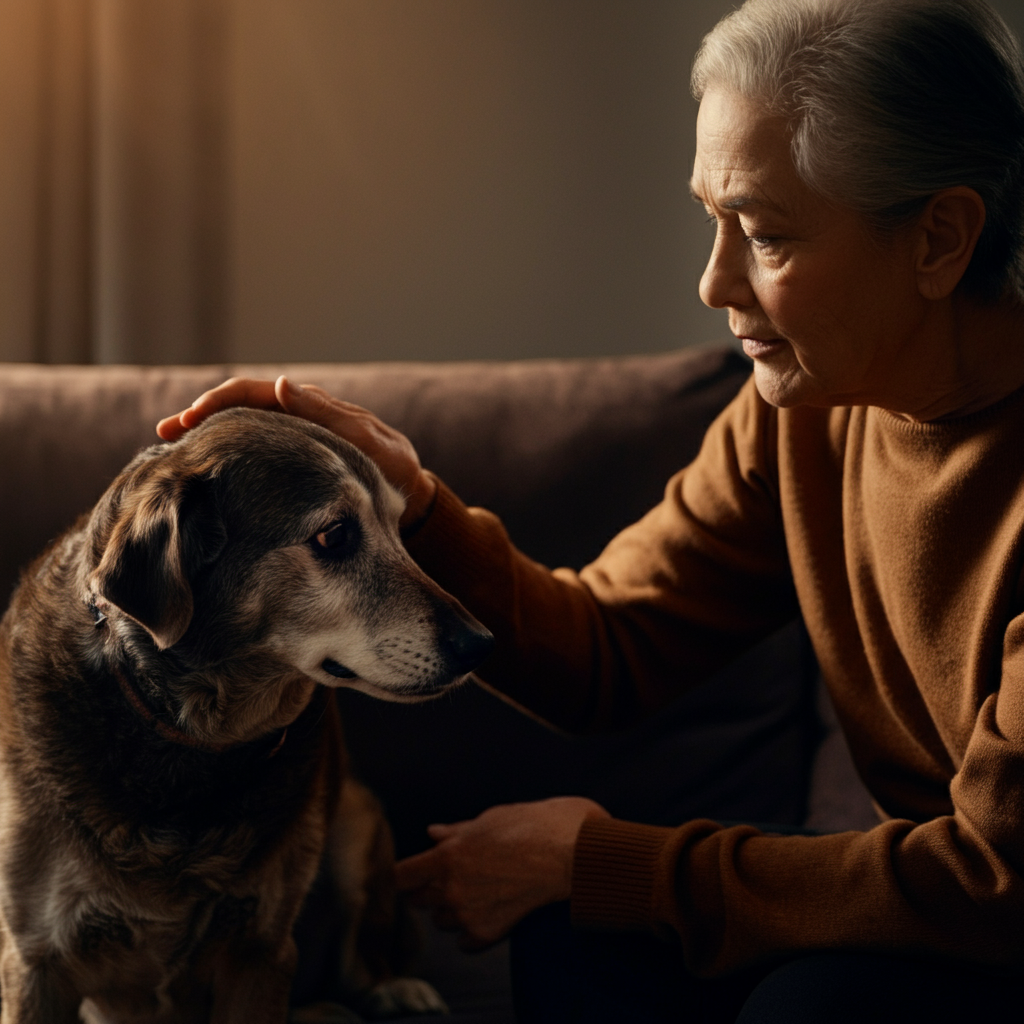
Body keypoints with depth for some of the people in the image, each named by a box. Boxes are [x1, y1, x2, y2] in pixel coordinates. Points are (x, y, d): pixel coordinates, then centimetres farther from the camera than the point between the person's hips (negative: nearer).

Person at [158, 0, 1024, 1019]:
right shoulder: (798, 411, -4)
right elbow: (606, 649, 1)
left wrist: (592, 860, -22)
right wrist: (412, 508, -18)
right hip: (932, 892, 6)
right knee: (578, 936, -14)